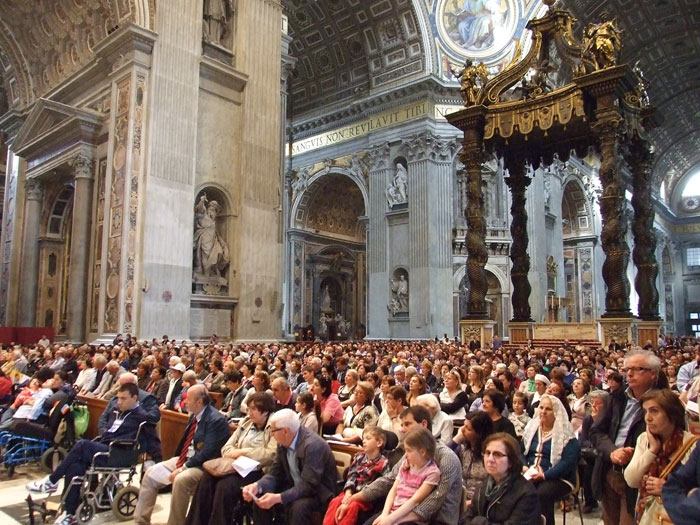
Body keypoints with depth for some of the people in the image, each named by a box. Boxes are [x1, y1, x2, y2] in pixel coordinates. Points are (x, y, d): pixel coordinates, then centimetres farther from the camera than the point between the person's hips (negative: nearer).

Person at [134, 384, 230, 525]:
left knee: (180, 480, -34)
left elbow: (208, 452, -24)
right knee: (151, 473, 1)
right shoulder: (194, 415, 9)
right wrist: (179, 462, 4)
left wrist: (183, 468, -23)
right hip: (183, 459, 10)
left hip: (201, 465, -9)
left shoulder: (216, 420, -20)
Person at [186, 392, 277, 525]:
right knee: (207, 479, -19)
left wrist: (243, 452, -12)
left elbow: (272, 454, -20)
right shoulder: (246, 423, 16)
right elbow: (226, 446, 17)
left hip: (257, 471, -6)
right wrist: (233, 454, -8)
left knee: (225, 486, -30)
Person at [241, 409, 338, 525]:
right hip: (295, 487, 7)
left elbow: (309, 485, -31)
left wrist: (278, 498, -39)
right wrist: (257, 485, -20)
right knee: (260, 497, -8)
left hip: (319, 492, -7)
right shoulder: (283, 443, -4)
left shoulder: (313, 445, -29)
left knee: (298, 507, -34)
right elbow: (275, 473, 0)